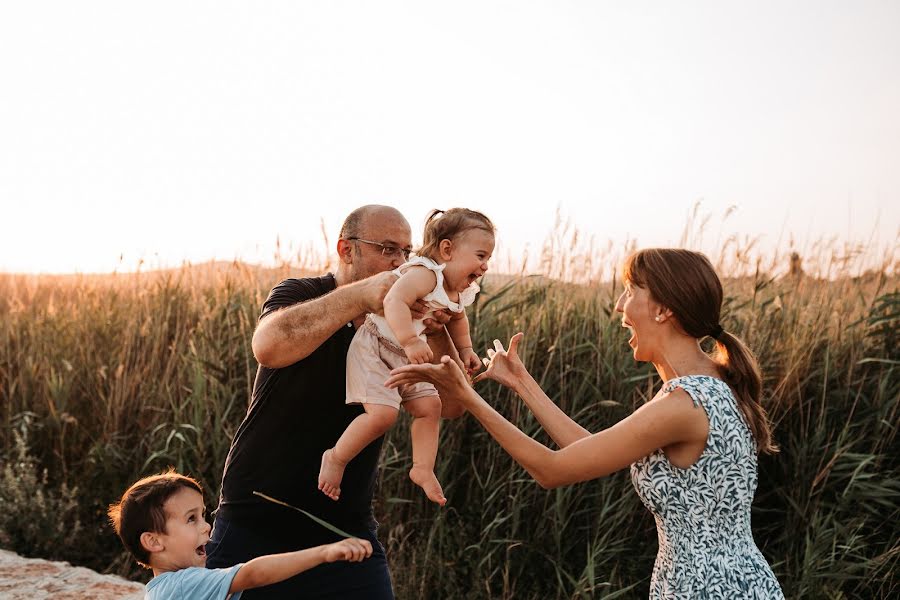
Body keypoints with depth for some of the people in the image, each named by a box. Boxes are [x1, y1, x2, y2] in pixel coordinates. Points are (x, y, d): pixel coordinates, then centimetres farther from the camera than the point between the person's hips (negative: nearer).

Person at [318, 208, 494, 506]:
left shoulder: (460, 294, 7)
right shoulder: (424, 274, -24)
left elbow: (456, 319, 31)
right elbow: (394, 301, -41)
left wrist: (465, 350, 20)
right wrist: (410, 341, -50)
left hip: (406, 359, 9)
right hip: (374, 349, -9)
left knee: (429, 405, 3)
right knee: (383, 413, -20)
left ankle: (423, 468, 13)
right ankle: (335, 458, -1)